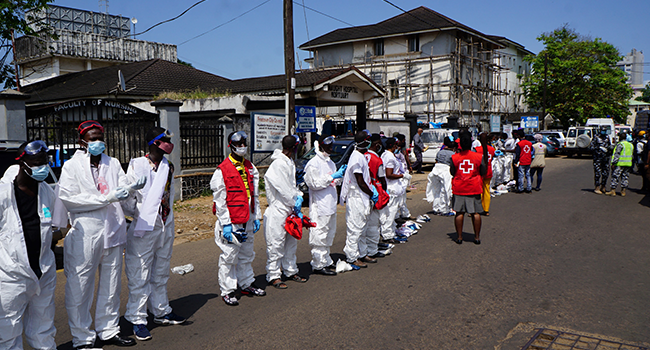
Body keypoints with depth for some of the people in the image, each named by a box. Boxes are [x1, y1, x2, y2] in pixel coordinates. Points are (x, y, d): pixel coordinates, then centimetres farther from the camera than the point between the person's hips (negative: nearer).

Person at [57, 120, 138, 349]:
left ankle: (109, 331, 27)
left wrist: (133, 186, -19)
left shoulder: (113, 163, 12)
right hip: (84, 234, -4)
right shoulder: (72, 166, -1)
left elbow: (123, 190, 5)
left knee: (111, 285, 13)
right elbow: (68, 200, -12)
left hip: (113, 231, 5)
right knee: (80, 288, 1)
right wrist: (106, 198, -19)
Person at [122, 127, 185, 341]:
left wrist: (170, 224, 15)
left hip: (165, 227, 6)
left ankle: (161, 312, 30)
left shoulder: (169, 167, 9)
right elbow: (128, 198, -9)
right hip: (144, 228, -6)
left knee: (161, 273, 17)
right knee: (140, 276, 0)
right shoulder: (138, 165, -11)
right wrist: (138, 216, -7)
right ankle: (138, 320, 11)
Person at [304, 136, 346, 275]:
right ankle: (318, 265, -1)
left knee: (329, 234, 16)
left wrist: (340, 175, 4)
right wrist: (332, 176, -18)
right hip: (320, 205, -9)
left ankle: (326, 261, 27)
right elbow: (315, 184, -17)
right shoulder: (313, 163, -10)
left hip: (331, 204, 9)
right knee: (319, 236, -7)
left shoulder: (330, 162, 18)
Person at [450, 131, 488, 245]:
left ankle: (459, 237, 9)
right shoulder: (479, 156, -5)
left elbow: (452, 173, 5)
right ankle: (477, 237, 13)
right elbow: (484, 173, 4)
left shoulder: (454, 157, -5)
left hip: (459, 189, 0)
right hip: (474, 188, 0)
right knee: (475, 213, 8)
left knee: (459, 213, 6)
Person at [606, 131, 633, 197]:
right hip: (628, 164, 7)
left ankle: (613, 191, -1)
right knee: (625, 177, 11)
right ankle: (623, 191, 13)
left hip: (620, 164, -7)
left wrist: (613, 163, -15)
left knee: (615, 177, -2)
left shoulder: (620, 144, -10)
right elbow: (632, 154, 17)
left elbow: (617, 154, -15)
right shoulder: (631, 145, 14)